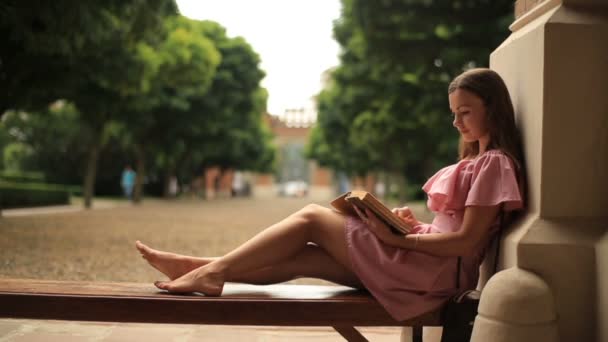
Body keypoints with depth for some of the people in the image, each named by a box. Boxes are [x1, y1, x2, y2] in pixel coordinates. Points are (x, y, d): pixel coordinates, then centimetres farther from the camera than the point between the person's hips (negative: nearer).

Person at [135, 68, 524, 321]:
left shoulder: (494, 163, -8)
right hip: (426, 260, 8)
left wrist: (396, 238, -18)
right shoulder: (477, 161, 21)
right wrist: (415, 225, 2)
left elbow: (466, 241, -17)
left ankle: (213, 270, -8)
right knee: (302, 257, -4)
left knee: (312, 217, -9)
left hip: (437, 269, -8)